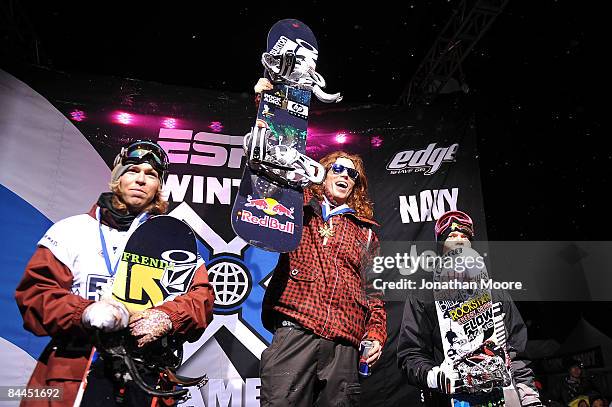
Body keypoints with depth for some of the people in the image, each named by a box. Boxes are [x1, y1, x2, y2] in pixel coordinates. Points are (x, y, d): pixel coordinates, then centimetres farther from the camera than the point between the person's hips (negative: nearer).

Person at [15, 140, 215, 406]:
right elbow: (34, 293, 0)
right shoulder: (72, 230, 6)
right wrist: (84, 312, -19)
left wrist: (167, 318, -19)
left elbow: (202, 298, 1)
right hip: (71, 375, -1)